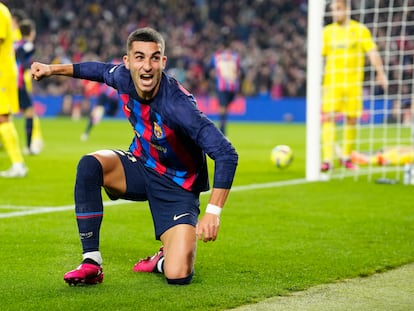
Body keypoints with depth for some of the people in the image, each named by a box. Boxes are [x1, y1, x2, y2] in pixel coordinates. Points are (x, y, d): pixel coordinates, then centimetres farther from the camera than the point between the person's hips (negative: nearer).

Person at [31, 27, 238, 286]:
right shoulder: (123, 78, -14)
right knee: (89, 165, -27)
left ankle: (165, 259, 18)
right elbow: (103, 70, 14)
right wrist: (54, 69, 22)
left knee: (178, 276, -23)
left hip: (177, 186, -5)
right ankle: (91, 263, -17)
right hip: (141, 167, 6)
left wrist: (213, 212, -42)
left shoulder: (177, 105, -34)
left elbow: (227, 155, -36)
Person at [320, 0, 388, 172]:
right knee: (328, 118, -12)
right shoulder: (327, 31, 6)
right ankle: (327, 159, -15)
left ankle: (346, 156, 21)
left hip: (353, 83, 0)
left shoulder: (360, 29, 2)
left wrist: (381, 73, -9)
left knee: (351, 119, 5)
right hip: (332, 82, 0)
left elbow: (372, 52, -1)